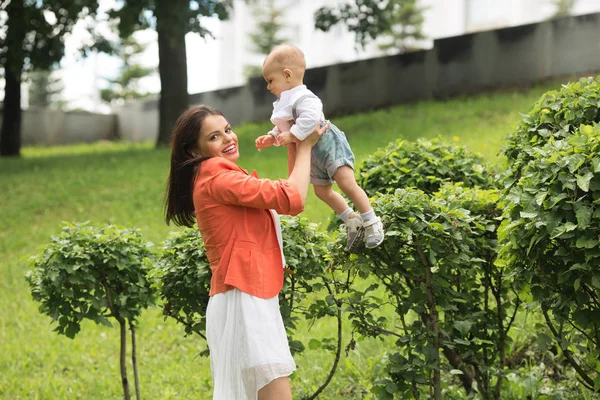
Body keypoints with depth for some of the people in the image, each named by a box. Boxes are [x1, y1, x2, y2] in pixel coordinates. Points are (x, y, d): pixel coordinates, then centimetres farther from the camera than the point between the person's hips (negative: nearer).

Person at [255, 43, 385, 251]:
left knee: (347, 183, -17)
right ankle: (352, 220, 27)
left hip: (328, 144, -11)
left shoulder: (302, 98, -24)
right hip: (313, 155, 11)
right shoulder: (285, 102, 11)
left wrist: (292, 135, -38)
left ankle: (372, 222, -10)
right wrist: (271, 137, 8)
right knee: (322, 191, 16)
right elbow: (285, 128, 22)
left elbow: (310, 118, -42)